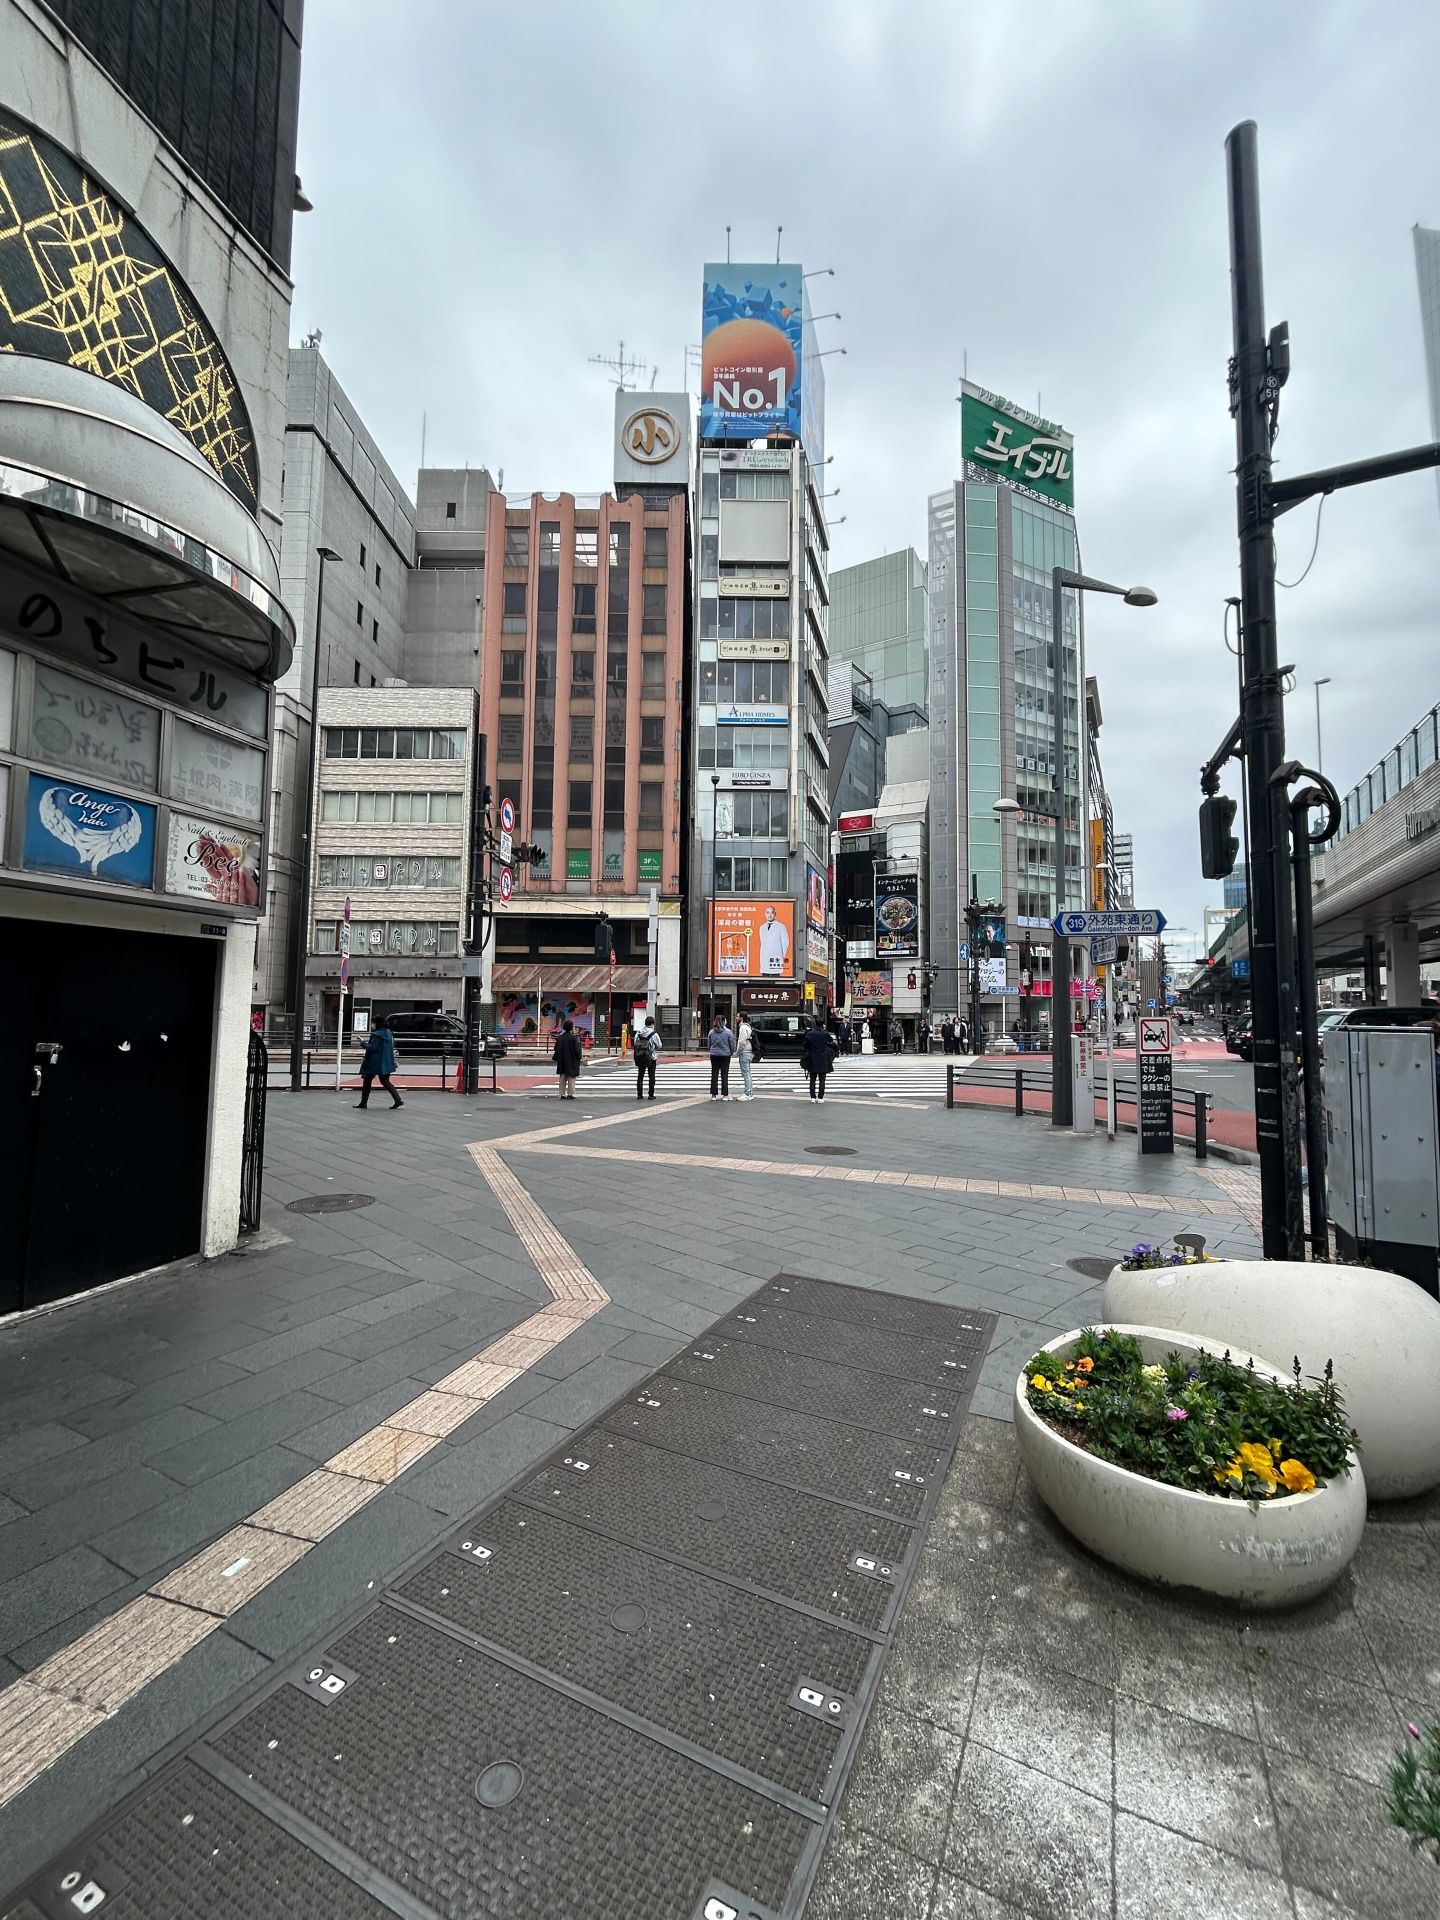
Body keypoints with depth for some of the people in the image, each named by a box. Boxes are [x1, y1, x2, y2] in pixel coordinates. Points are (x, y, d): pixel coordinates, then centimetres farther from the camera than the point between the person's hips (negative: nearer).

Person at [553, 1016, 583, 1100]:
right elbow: (577, 1049, -14)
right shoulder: (574, 1038, -15)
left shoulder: (560, 1037, 1)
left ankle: (562, 1094, 14)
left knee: (562, 1078, 12)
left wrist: (557, 1059, 16)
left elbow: (556, 1049, 7)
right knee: (571, 1078, 4)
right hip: (572, 1061, -5)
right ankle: (570, 1094, 4)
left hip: (562, 1061, 5)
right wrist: (580, 1056, 3)